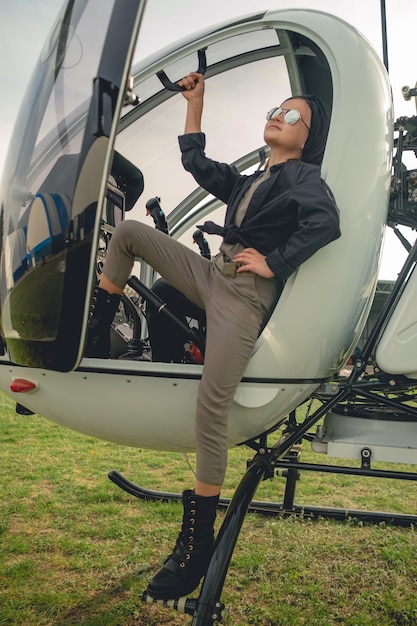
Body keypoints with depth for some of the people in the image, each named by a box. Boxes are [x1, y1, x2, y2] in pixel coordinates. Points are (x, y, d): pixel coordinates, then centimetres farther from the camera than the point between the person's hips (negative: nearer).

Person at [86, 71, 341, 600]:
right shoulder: (249, 182, 27)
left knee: (211, 407, -20)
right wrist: (195, 101, 37)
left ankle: (197, 542, -8)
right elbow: (196, 162, 35)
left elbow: (325, 222, -17)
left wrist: (273, 263, -16)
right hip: (211, 275, 8)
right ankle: (95, 336, 6)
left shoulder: (303, 176, 4)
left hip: (247, 295, -8)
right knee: (127, 232, 7)